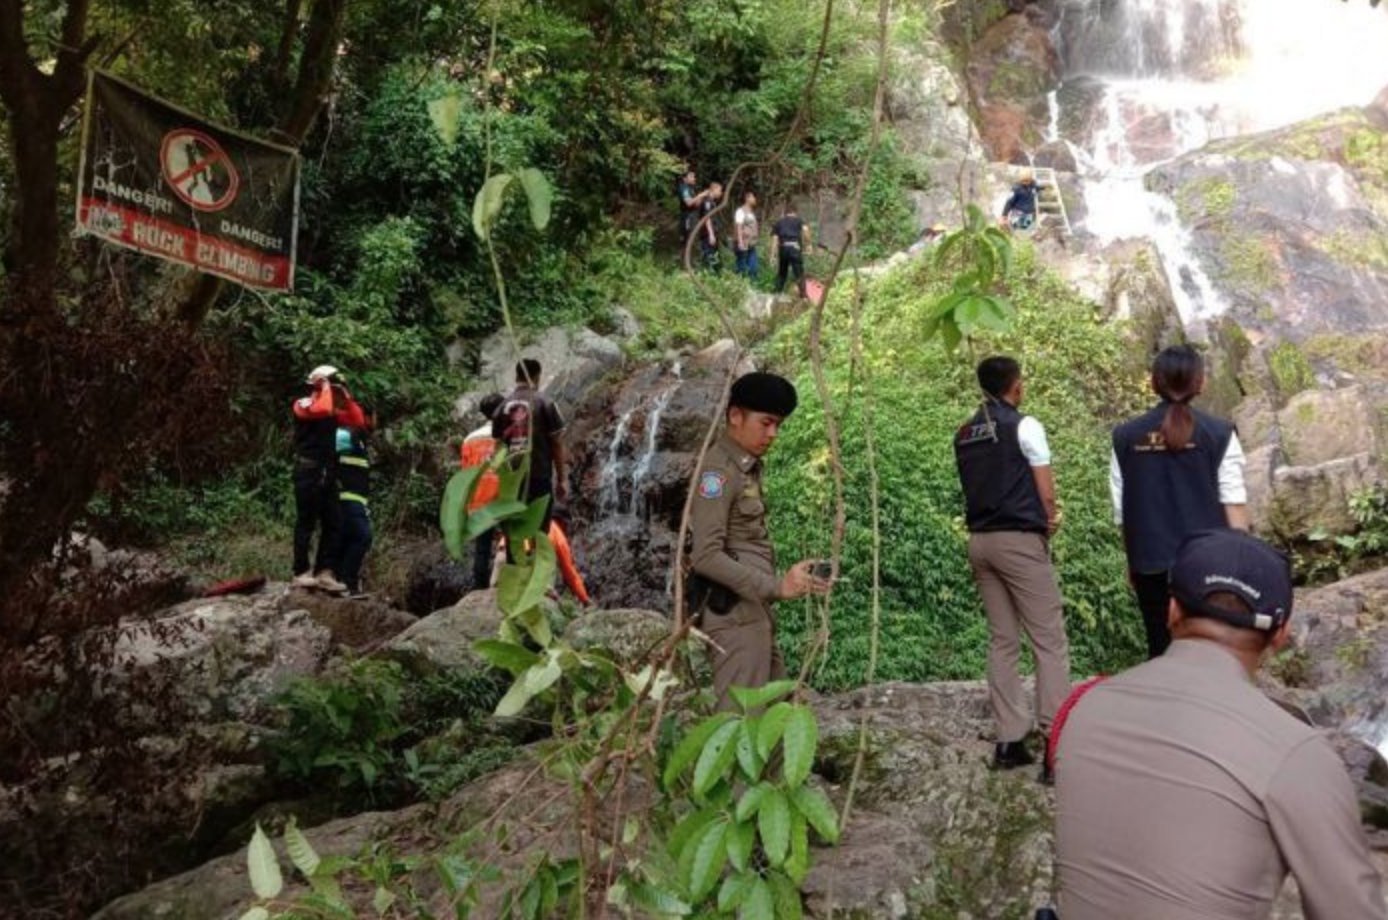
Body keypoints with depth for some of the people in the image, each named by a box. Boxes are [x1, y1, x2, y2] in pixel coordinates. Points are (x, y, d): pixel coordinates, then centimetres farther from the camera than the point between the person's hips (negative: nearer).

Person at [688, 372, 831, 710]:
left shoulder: (748, 466, 16)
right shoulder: (718, 470, -13)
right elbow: (706, 556, -21)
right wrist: (777, 586, -22)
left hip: (754, 610, 10)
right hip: (734, 612, -10)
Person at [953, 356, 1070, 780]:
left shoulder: (965, 435, 11)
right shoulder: (1024, 426, -7)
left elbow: (976, 486, 13)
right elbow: (1046, 491, -8)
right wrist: (1050, 520, 12)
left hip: (980, 540, 6)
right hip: (1020, 540, -6)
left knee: (1002, 641, 10)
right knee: (1049, 641, -3)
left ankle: (1009, 740, 11)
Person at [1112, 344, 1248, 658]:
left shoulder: (1125, 437, 1)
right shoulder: (1218, 433, -4)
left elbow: (1122, 511, 5)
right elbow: (1233, 504, -5)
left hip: (1151, 565, 2)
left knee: (1162, 652, 8)